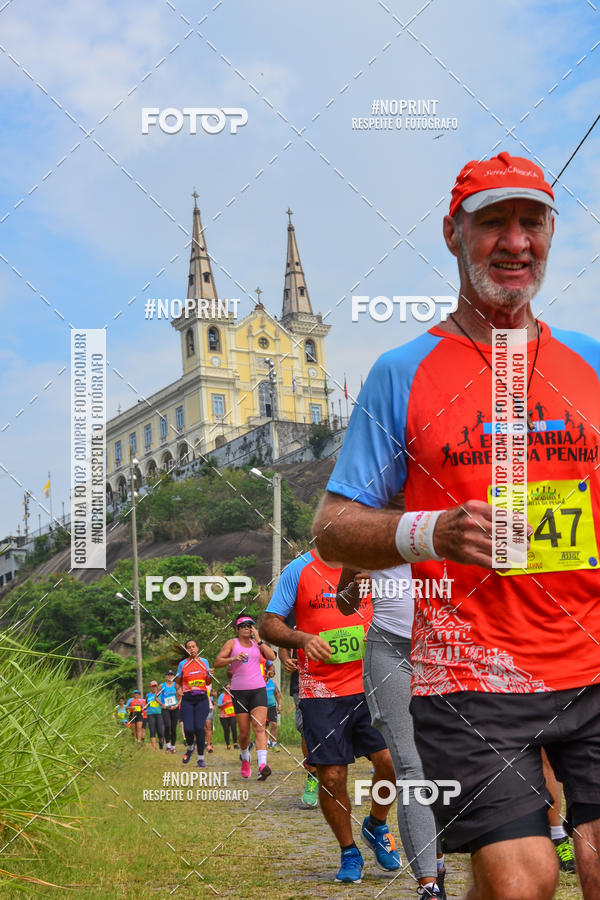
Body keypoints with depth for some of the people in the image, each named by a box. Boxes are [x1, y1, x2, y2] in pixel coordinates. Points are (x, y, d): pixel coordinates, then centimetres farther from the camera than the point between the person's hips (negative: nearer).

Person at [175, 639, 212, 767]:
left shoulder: (204, 662, 9)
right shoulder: (182, 664, 4)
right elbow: (177, 682, 11)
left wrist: (210, 675, -5)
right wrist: (178, 689, -10)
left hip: (202, 699, 1)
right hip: (187, 699, -1)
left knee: (199, 727, -10)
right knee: (188, 729, -11)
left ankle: (201, 758, 1)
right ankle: (190, 748, 24)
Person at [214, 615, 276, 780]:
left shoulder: (257, 643, 13)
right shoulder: (232, 643, 5)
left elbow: (272, 656, -3)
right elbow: (217, 663, -4)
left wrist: (258, 640, -5)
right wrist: (234, 658, -19)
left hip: (258, 689, 1)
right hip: (239, 691, -1)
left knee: (259, 728, -15)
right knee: (244, 732, 2)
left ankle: (262, 765, -27)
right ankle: (245, 758, 31)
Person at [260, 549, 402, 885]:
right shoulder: (299, 570, -1)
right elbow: (269, 624, -1)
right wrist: (302, 638, -19)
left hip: (367, 685, 2)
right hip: (321, 691, -2)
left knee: (391, 759, -10)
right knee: (332, 776, -2)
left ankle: (376, 826, 20)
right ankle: (349, 854, 20)